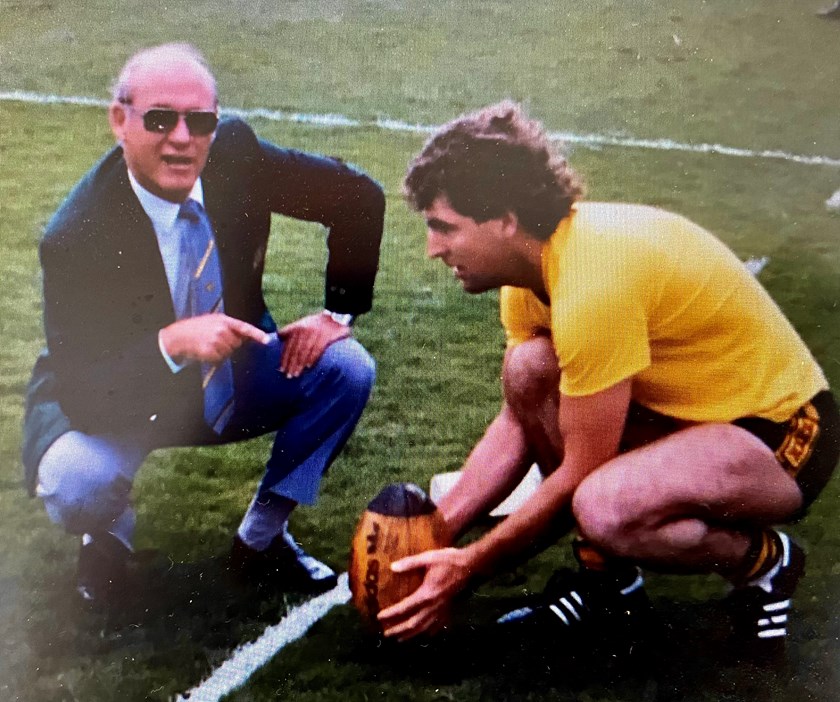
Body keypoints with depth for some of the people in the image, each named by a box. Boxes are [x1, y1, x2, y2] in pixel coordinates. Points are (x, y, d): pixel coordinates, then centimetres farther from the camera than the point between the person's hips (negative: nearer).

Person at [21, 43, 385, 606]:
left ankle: (260, 539, 3)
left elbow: (358, 196, -5)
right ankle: (111, 537, 7)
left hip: (229, 380, 5)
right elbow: (83, 399, -33)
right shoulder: (77, 237, -30)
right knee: (76, 486, -34)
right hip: (113, 405, -4)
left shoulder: (235, 156, -19)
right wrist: (170, 345, -49)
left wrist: (339, 312, -12)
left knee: (347, 369, -17)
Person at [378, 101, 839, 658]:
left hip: (785, 433, -9)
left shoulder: (593, 281, -29)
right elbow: (518, 422, 7)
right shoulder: (536, 256, -1)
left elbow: (582, 470, -22)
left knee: (605, 508, -34)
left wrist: (468, 567, -14)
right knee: (529, 369, -9)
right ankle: (608, 580, 3)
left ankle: (762, 559, -3)